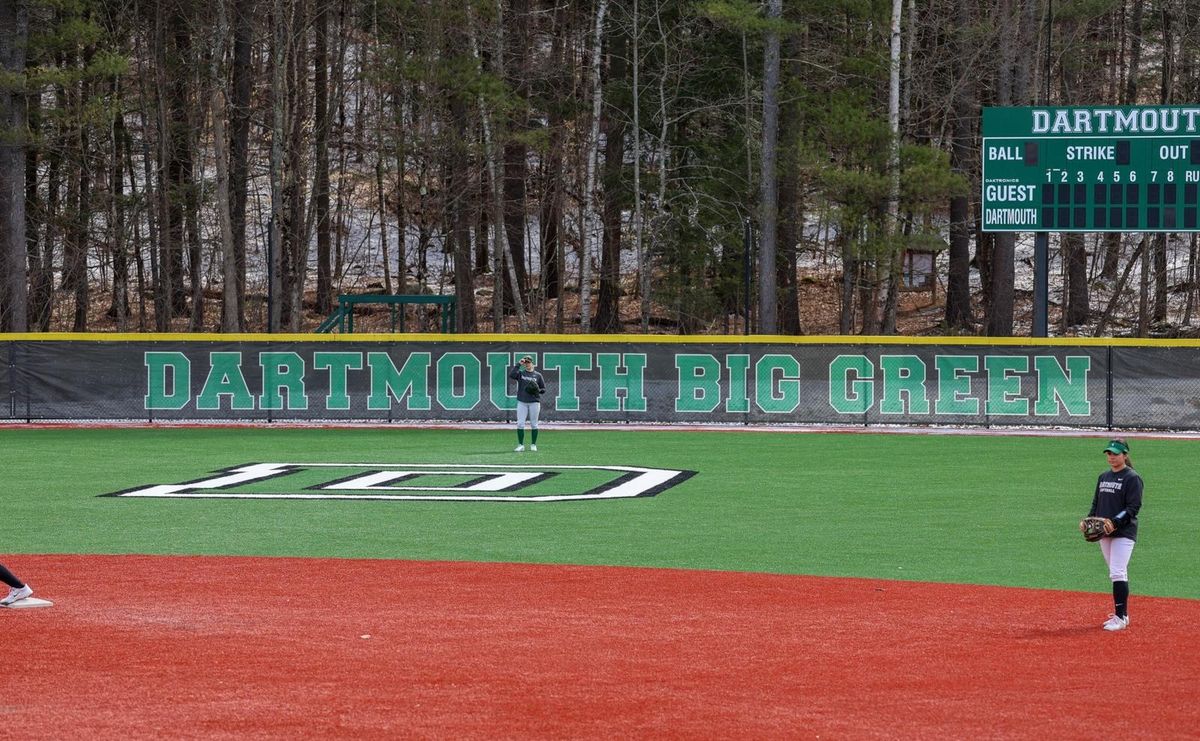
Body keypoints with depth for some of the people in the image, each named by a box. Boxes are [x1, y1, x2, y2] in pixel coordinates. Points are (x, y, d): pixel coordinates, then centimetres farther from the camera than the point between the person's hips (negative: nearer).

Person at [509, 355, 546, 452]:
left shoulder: (538, 375, 9)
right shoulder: (520, 373, 8)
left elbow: (543, 389, 11)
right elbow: (511, 375, -13)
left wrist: (538, 390, -11)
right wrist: (518, 364, -12)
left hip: (534, 402, 0)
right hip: (522, 402, 0)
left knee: (533, 424, 3)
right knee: (520, 424, -6)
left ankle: (533, 445, 12)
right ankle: (520, 445, 0)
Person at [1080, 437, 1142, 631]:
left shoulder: (1132, 478, -7)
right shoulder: (1103, 477, 16)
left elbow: (1134, 507, -13)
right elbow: (1096, 503, 20)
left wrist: (1115, 522, -24)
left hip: (1124, 533, -7)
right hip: (1104, 533, 7)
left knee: (1117, 573, -15)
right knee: (1116, 574, 12)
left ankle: (1120, 617, -14)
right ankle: (1122, 614, 18)